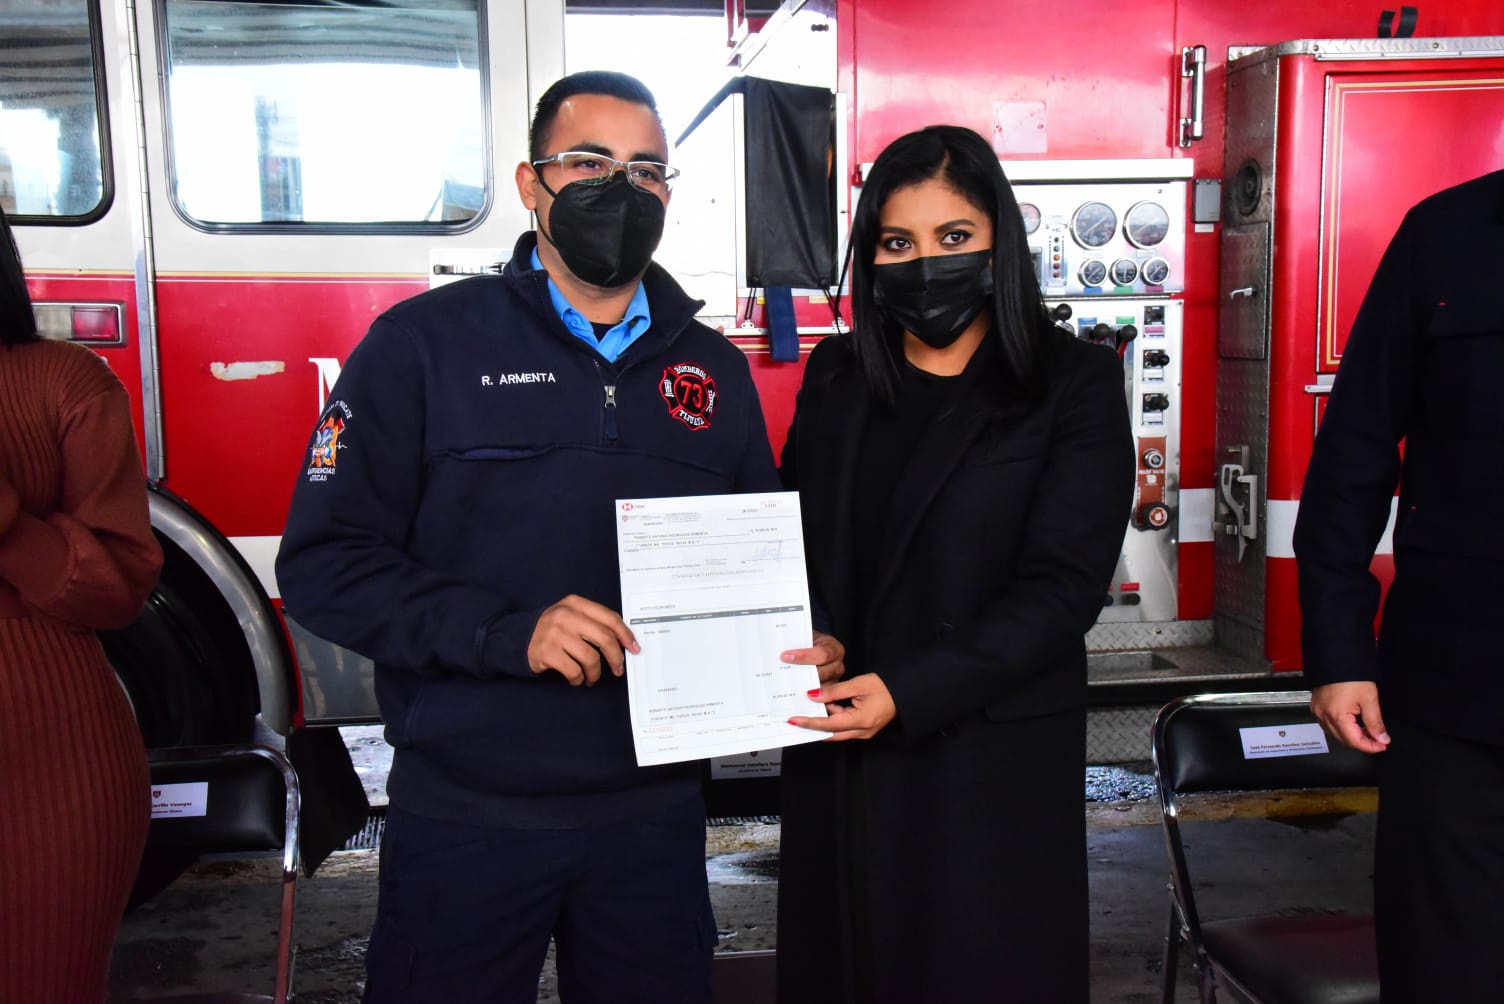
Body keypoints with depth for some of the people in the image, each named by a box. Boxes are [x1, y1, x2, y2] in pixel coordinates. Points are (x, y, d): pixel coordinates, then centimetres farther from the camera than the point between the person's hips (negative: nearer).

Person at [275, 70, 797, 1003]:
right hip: (464, 814, -3)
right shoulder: (424, 343, -4)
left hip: (653, 812, 4)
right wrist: (509, 633, -21)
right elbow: (324, 563, -8)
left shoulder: (715, 372, 9)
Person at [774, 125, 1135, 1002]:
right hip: (838, 755, 4)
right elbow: (792, 536, 14)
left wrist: (909, 690, -21)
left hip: (993, 760, -3)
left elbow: (1063, 587, -12)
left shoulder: (1075, 386, -5)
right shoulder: (837, 376, 9)